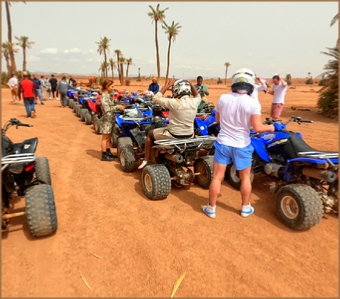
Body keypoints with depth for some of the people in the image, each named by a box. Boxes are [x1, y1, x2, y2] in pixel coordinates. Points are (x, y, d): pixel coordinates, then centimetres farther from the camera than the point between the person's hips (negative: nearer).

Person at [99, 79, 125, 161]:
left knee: (108, 138, 16)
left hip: (110, 120, 9)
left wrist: (118, 107, 8)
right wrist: (117, 107, -24)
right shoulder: (104, 96, -17)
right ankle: (104, 156, 7)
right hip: (106, 120, -9)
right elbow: (107, 109, -26)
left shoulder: (108, 95, 12)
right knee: (105, 138, -1)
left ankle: (108, 153, 26)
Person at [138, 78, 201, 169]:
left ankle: (147, 160, 23)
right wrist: (191, 85, 7)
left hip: (174, 135, -6)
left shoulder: (174, 103, -23)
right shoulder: (194, 102, -7)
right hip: (190, 135, 6)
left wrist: (168, 85, -8)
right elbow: (198, 96, 20)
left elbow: (155, 98, -12)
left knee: (150, 133, 19)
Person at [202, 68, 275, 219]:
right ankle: (245, 208, 33)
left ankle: (211, 208, 22)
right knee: (245, 178, 18)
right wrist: (269, 127, 3)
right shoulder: (253, 103, -15)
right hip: (241, 146, -1)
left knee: (217, 177, 10)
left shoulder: (223, 98, -5)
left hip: (223, 143, 2)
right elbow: (257, 127, -17)